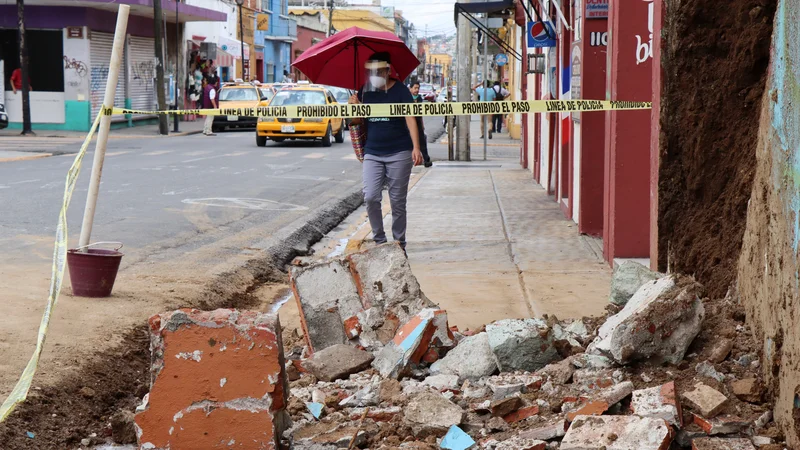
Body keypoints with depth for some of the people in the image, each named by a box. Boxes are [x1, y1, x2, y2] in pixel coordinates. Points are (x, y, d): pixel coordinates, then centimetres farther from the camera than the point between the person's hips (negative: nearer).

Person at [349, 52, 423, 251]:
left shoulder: (400, 90, -3)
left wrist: (416, 147, -22)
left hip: (399, 154, -3)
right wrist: (354, 107, -7)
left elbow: (410, 119, -11)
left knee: (397, 201, 2)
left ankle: (399, 243, 13)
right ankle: (379, 240, 5)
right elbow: (358, 122, 16)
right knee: (370, 198, -10)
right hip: (372, 154, 3)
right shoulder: (364, 92, 8)